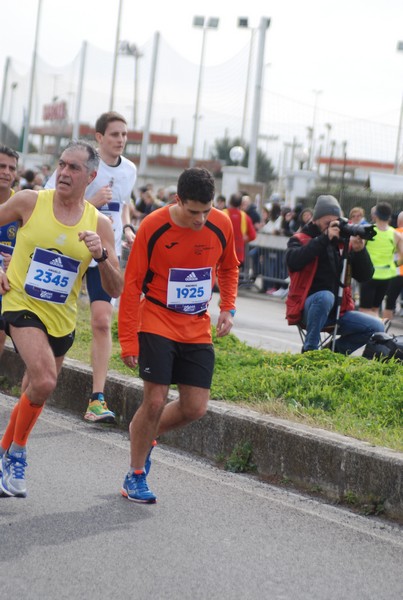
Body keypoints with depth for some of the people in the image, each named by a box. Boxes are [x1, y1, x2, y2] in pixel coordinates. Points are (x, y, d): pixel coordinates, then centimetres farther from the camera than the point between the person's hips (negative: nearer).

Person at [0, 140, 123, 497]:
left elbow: (116, 290, -3)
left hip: (61, 320, 4)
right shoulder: (29, 202, -6)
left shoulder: (99, 224, -2)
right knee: (44, 382, -25)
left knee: (34, 396, 15)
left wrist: (101, 254, -21)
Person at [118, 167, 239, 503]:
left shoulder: (222, 225, -5)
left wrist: (228, 307, 2)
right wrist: (128, 341, -13)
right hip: (157, 324, -4)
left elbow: (229, 268, 16)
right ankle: (136, 477, 8)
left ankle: (144, 434, 29)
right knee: (155, 401, -10)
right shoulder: (153, 227, -16)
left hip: (198, 330, 4)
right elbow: (132, 285, -10)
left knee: (195, 408, 0)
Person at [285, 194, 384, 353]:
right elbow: (293, 261, -24)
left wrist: (359, 250, -14)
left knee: (376, 327, -11)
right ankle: (309, 350, -23)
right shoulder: (301, 239, 0)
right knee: (325, 297, -37)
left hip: (338, 311, 5)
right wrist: (324, 239, -26)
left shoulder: (343, 243, 11)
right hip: (308, 309, -5)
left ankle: (333, 350, 4)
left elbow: (365, 276, 4)